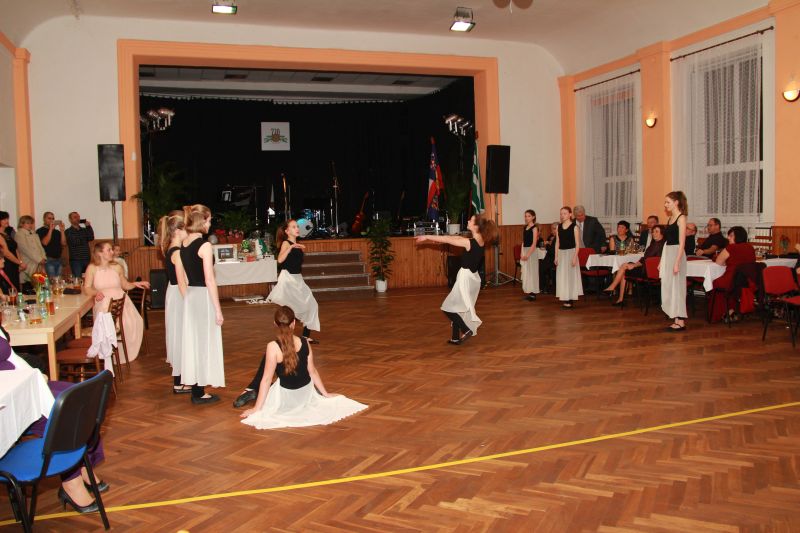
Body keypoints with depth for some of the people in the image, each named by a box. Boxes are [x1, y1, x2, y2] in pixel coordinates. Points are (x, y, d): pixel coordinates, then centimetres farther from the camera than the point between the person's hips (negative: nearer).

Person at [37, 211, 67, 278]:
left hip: (58, 260, 5)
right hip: (48, 260, -5)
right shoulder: (40, 231, 1)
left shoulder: (57, 232, 15)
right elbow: (45, 242, -15)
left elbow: (64, 243, 3)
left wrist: (62, 230, -6)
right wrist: (51, 229, -14)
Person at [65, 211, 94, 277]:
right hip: (75, 260, -4)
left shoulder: (84, 230, 16)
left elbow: (91, 238, 0)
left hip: (87, 259, 4)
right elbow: (73, 242, -11)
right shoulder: (68, 231, 2)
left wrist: (88, 227, -6)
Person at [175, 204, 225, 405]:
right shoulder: (204, 245, -15)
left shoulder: (182, 245, 7)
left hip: (190, 298, 8)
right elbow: (209, 280, -17)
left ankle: (196, 389, 23)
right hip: (204, 297, -8)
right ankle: (199, 393, 10)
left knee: (193, 341, 13)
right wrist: (218, 309, -13)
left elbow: (181, 279, 12)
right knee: (205, 343, 2)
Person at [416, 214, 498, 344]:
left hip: (466, 278, -8)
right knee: (461, 309, 16)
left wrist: (427, 237, -4)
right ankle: (456, 337, 20)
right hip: (473, 278, 8)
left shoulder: (469, 243, -21)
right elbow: (455, 238, 13)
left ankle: (466, 330, 4)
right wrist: (437, 238, 19)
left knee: (448, 307, 4)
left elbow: (447, 240, -14)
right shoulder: (480, 241, 3)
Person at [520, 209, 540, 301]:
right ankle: (528, 292, 13)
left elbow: (534, 243, -14)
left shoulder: (534, 228, -8)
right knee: (525, 272, 7)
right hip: (524, 251, 7)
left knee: (531, 272, -3)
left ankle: (533, 293, 2)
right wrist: (521, 253, 7)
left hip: (531, 252, -7)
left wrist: (528, 255, -19)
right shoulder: (525, 227, 12)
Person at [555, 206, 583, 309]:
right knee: (561, 276, 6)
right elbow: (557, 242, 11)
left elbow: (577, 243, -7)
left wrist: (575, 257, -14)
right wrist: (556, 257, 7)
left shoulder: (574, 227, -6)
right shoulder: (559, 227, 8)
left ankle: (570, 300, 3)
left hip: (570, 252, -5)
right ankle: (565, 299, 13)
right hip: (561, 253, 5)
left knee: (570, 275, -2)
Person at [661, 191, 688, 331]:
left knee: (676, 287, -4)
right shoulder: (670, 218, 14)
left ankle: (680, 321, 2)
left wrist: (677, 262, -20)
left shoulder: (681, 218, -10)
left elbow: (681, 243, -15)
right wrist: (661, 261, 16)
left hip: (676, 254, -8)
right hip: (667, 253, 8)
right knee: (668, 287, 9)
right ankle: (676, 319, 16)